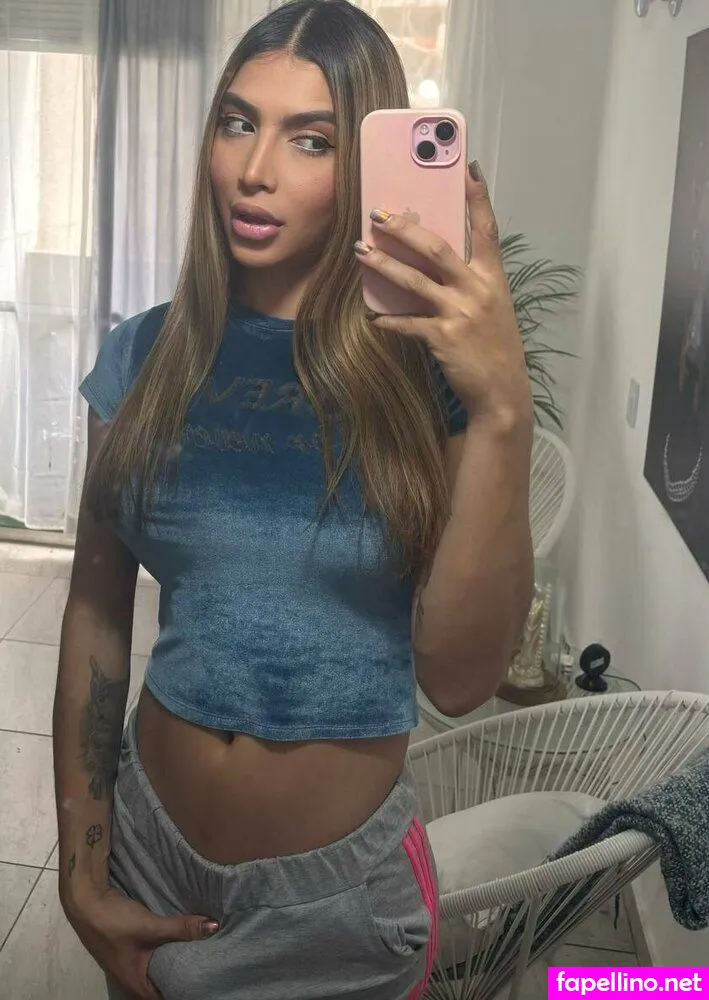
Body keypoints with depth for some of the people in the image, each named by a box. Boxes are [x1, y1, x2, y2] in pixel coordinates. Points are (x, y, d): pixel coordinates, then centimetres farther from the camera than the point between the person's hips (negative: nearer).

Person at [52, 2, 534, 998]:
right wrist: (81, 874, 1)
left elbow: (458, 677, -19)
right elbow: (97, 616, -1)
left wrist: (503, 414, -30)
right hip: (146, 840, 3)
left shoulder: (427, 365, -13)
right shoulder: (146, 356, -6)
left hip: (339, 883, -2)